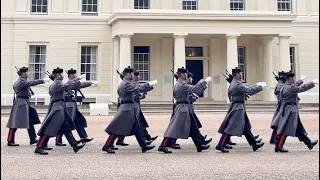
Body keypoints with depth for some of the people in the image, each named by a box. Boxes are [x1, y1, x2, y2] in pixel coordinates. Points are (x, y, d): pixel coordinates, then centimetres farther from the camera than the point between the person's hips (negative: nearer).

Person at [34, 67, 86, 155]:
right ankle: (39, 148, -4)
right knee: (49, 129, -8)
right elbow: (69, 86, -16)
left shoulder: (56, 83, 14)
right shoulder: (57, 84, -15)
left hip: (60, 108, 11)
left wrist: (79, 78, 25)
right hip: (57, 108, -11)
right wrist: (80, 82, -7)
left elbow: (68, 83, 23)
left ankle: (74, 145, 16)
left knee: (66, 128, 11)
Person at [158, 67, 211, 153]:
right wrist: (205, 81, -19)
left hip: (185, 109, 10)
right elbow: (194, 89, -26)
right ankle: (163, 146, -2)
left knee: (193, 127, 12)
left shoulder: (178, 84, 13)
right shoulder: (182, 84, -18)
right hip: (182, 109, -10)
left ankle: (200, 145, 18)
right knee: (174, 128, -7)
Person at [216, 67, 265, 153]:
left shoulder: (233, 83, 13)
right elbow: (250, 91, -20)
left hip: (239, 108, 11)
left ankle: (254, 144, 22)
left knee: (246, 127, 14)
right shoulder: (237, 84, -18)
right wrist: (260, 86, -10)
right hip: (238, 108, -11)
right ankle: (220, 145, -2)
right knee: (230, 127, -6)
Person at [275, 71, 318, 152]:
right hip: (290, 111, -11)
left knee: (299, 129, 17)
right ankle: (278, 147, -1)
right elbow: (302, 88, -12)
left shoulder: (284, 87, 11)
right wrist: (313, 83, -1)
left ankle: (309, 143, 27)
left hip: (291, 111, 11)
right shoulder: (291, 87, -18)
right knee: (285, 129, -6)